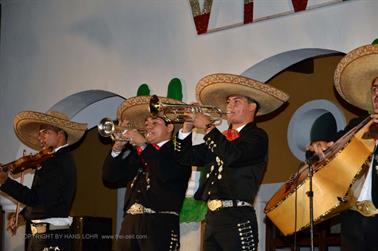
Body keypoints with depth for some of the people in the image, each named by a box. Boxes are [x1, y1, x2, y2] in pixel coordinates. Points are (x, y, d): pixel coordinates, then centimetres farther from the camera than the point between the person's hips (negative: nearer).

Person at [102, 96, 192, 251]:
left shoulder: (178, 152, 3)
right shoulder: (136, 155, 20)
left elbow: (167, 173, -18)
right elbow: (110, 179, 14)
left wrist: (143, 145, -14)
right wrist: (118, 147, 1)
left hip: (160, 225, -5)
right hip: (130, 224, 5)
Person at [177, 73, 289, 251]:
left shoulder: (257, 136, -2)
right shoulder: (222, 140, 19)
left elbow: (232, 156, -20)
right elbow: (189, 157, 19)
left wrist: (208, 127, -10)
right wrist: (187, 128, 5)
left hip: (237, 218, -7)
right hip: (212, 216, 7)